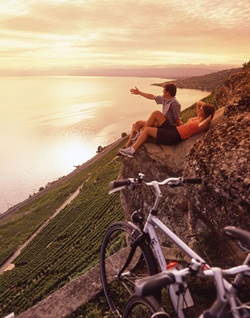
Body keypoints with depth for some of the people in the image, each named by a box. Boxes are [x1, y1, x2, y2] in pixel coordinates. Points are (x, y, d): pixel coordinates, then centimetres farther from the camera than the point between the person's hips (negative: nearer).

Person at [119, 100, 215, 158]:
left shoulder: (204, 124, -11)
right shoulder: (198, 117, 15)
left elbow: (200, 126, -38)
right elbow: (198, 102, 29)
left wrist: (209, 117, -24)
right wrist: (206, 105, 12)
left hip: (174, 137, -10)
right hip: (174, 129, 10)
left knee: (147, 129, -12)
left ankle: (131, 151, -3)